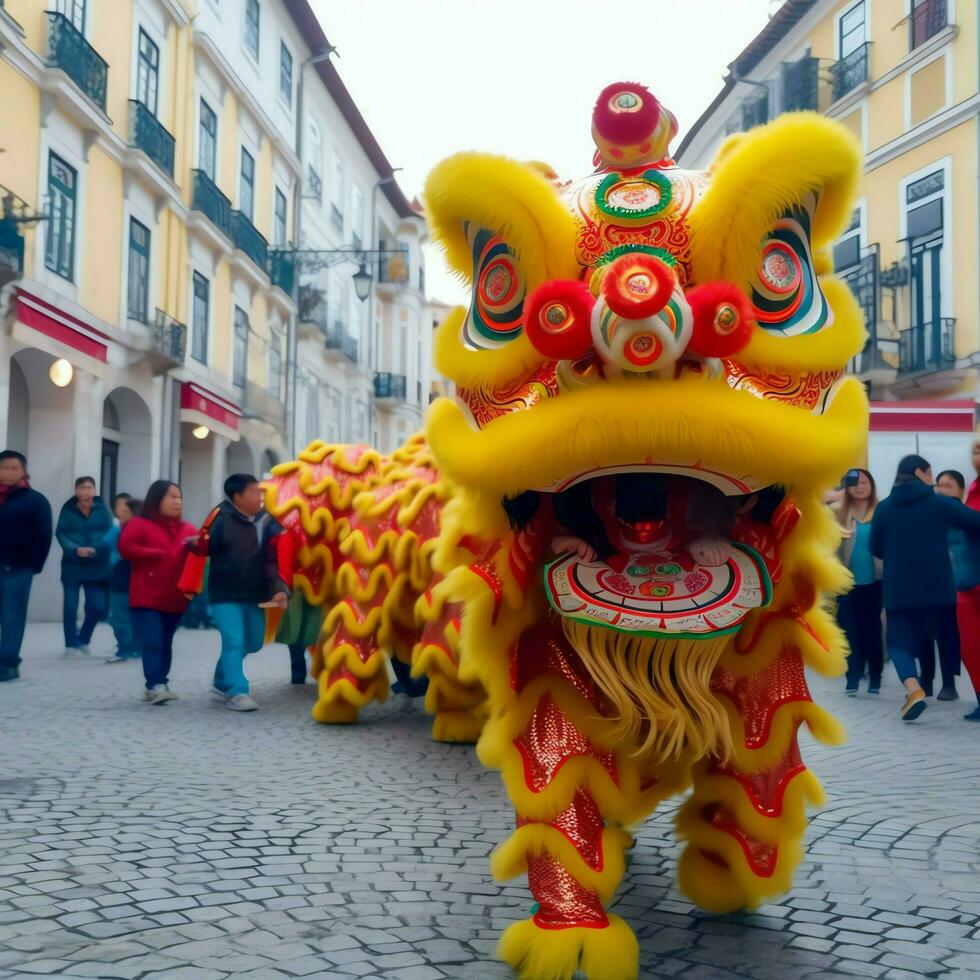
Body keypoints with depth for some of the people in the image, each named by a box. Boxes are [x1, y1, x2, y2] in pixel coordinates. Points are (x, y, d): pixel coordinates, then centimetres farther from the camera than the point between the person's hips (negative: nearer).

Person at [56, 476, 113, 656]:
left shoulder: (102, 509, -3)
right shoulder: (68, 510, -5)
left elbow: (110, 534, -7)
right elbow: (60, 534, -8)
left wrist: (95, 549, -23)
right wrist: (76, 549, -24)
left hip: (96, 566, 1)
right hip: (72, 566, -1)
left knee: (96, 607, 2)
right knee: (70, 606, 1)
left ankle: (84, 639, 26)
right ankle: (71, 644, 16)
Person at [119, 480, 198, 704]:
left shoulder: (188, 529, 15)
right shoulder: (139, 524, 1)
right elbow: (125, 547, -13)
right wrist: (158, 555, -9)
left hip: (175, 599, 5)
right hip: (146, 598, -5)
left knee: (165, 644, 10)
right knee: (151, 643, -12)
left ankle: (157, 685, 16)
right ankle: (157, 686, -18)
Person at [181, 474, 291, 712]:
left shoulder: (268, 521, -2)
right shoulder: (220, 517, -12)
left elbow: (275, 560, -3)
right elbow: (200, 550, -8)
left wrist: (279, 589, -14)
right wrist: (190, 585, -6)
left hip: (255, 595, 5)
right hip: (224, 595, -5)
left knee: (252, 643, 15)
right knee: (234, 641, -15)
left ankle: (222, 683, 35)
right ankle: (237, 693, -8)